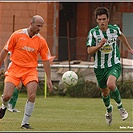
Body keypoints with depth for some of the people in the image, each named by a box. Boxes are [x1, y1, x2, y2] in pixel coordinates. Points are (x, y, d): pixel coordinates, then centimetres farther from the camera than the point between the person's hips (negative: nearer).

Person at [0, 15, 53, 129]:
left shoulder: (41, 41, -1)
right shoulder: (17, 35, -6)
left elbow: (46, 60, 4)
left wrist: (49, 79, 1)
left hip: (30, 70, 1)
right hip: (15, 68, -1)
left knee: (32, 96, -18)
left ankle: (25, 123, -3)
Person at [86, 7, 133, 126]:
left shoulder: (114, 29, -5)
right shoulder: (93, 32, -10)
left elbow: (121, 35, 20)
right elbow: (89, 51, -13)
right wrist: (99, 45, -31)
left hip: (114, 65, -1)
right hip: (100, 67, 1)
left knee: (111, 84, -29)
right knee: (104, 92, 15)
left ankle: (120, 106, -2)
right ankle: (109, 110, 48)